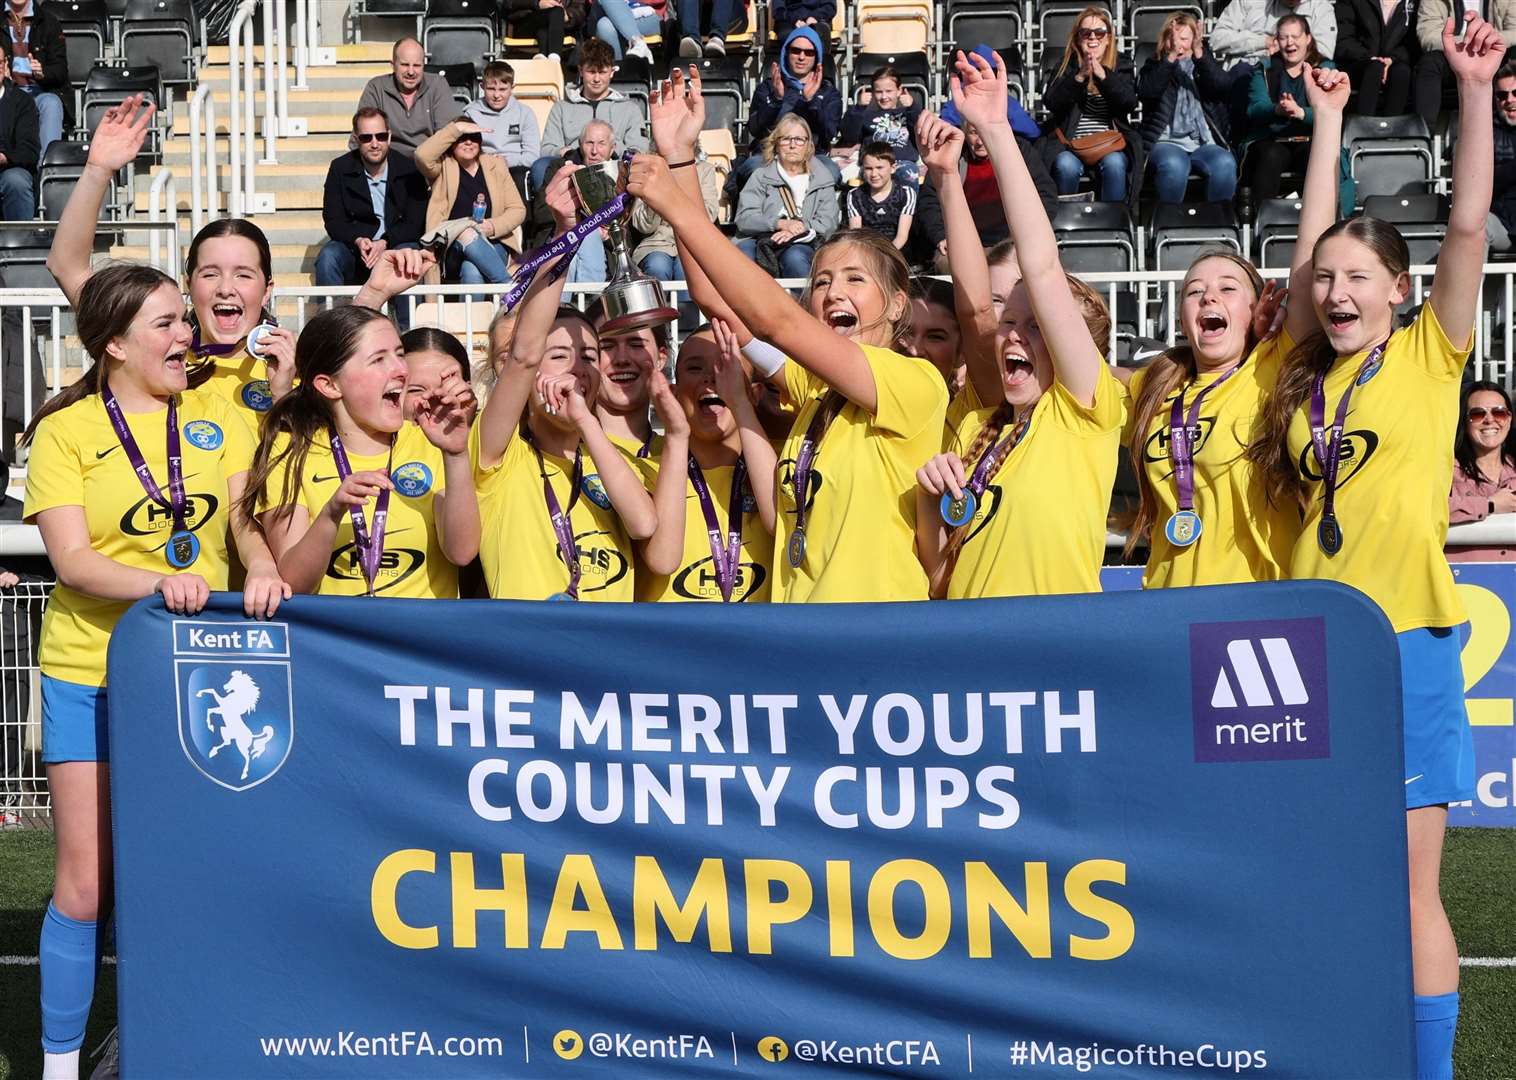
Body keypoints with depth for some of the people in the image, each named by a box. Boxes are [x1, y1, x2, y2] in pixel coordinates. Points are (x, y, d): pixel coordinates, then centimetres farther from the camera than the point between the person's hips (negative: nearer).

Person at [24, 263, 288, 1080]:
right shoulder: (66, 431, -3)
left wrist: (262, 572, -21)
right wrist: (159, 582, -28)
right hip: (92, 676, -3)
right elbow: (71, 559, -12)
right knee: (88, 884, -2)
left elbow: (247, 519, 1)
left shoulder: (217, 416, 7)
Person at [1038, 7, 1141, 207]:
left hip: (1110, 143, 0)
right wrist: (1080, 76, -17)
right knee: (1066, 166, -33)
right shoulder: (1066, 66, 10)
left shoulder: (1122, 66, 11)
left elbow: (1129, 103, -5)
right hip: (1070, 142, 0)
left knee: (1114, 164, -33)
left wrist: (1103, 75, -18)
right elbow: (1051, 102, -4)